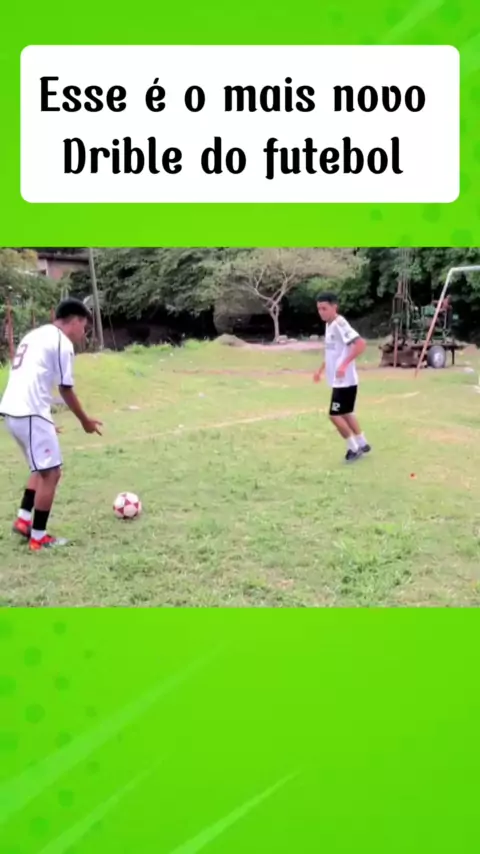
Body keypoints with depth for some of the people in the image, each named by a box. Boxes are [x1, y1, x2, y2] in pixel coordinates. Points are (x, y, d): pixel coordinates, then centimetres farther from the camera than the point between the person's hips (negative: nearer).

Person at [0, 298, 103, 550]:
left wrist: (45, 420, 27)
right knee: (51, 473, -1)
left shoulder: (35, 335, 22)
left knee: (43, 469, 22)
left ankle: (23, 519, 18)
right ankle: (38, 538, 4)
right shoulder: (62, 342, -6)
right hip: (30, 413, -9)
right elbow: (66, 390, -5)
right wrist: (85, 421, 8)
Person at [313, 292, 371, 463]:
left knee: (335, 415, -7)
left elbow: (361, 344, -29)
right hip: (339, 380, 10)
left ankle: (354, 448, 7)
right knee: (346, 413, 19)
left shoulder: (340, 324, -19)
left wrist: (344, 365, -33)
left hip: (345, 381, -10)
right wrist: (321, 369, 22)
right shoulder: (329, 325, 11)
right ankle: (362, 444, 33)